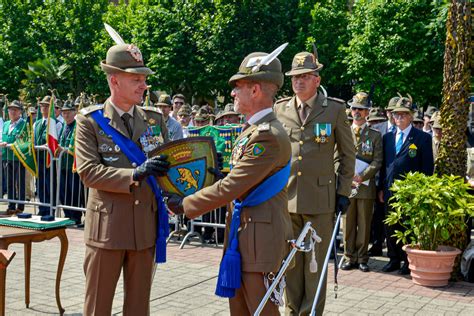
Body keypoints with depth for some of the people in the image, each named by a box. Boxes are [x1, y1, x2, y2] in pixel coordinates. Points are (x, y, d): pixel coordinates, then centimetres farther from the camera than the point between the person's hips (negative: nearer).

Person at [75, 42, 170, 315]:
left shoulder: (155, 119, 8)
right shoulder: (90, 120, -4)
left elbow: (169, 162, 10)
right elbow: (88, 171, -13)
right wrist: (134, 174, -24)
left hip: (146, 223, 3)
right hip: (107, 225, -3)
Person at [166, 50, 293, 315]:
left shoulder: (268, 135, -21)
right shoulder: (253, 129, 12)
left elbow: (230, 187, -22)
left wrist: (185, 204, -12)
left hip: (261, 239, -10)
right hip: (242, 234, 10)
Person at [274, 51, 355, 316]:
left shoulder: (335, 109, 1)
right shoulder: (280, 109, 8)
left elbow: (348, 153, 5)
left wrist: (344, 192, 1)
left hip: (320, 198, -3)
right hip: (285, 196, 3)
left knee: (315, 262, 4)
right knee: (290, 261, 11)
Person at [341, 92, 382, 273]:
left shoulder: (375, 136, 7)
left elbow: (377, 161, -2)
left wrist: (361, 177, -14)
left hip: (366, 187, -1)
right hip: (346, 186, 1)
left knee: (364, 224, 3)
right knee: (348, 224, 4)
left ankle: (362, 258, 11)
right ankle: (349, 258, 12)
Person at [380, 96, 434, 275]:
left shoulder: (423, 138, -1)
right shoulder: (387, 137, 14)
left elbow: (427, 168, -3)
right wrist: (382, 188, 10)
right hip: (390, 191, 5)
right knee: (391, 228, 10)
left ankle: (408, 262, 12)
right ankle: (394, 260, 21)